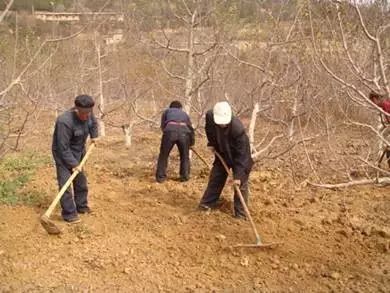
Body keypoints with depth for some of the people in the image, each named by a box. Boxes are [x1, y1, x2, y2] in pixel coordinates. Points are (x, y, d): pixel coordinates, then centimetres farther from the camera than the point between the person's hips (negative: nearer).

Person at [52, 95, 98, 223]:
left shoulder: (87, 114, -12)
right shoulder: (65, 122, -34)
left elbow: (93, 122, 16)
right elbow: (64, 148, -28)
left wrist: (94, 136, 10)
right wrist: (73, 164, -25)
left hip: (78, 152, 8)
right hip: (63, 154, -8)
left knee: (81, 181, 16)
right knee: (65, 183, -10)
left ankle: (81, 206, 31)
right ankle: (69, 213, -3)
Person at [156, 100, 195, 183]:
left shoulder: (167, 111, 31)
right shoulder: (184, 113, 36)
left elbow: (163, 126, 20)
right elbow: (190, 128, 35)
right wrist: (192, 142, 45)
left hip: (170, 131, -1)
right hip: (184, 132, 2)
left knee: (163, 155, 13)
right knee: (185, 156, 20)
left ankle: (160, 176, 13)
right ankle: (184, 176, 19)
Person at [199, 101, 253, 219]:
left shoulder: (238, 128, -39)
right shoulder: (210, 116, -24)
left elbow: (241, 154, -33)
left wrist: (238, 175, -32)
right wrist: (211, 143, 0)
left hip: (240, 155, -5)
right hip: (222, 153, 5)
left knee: (241, 183, -5)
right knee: (215, 177, 12)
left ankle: (240, 213, 4)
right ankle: (207, 203, 26)